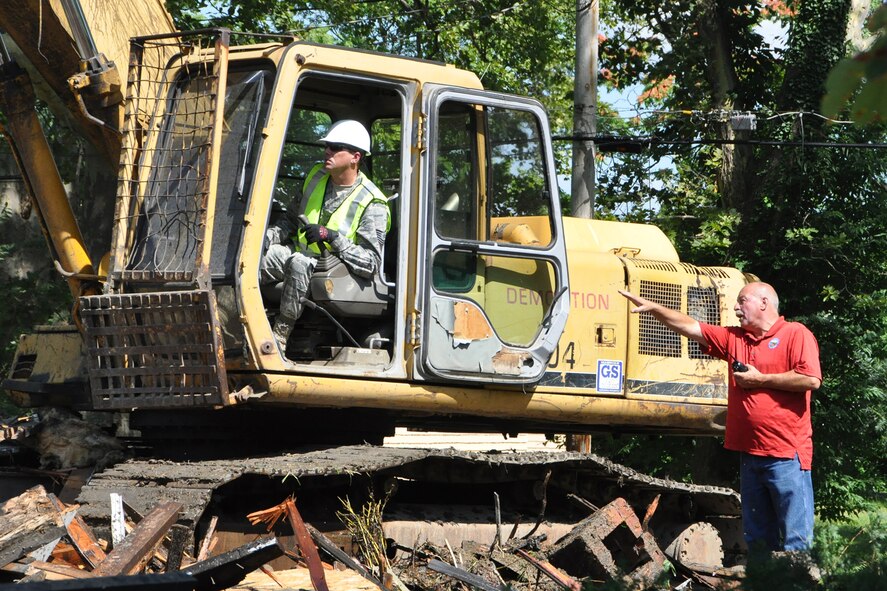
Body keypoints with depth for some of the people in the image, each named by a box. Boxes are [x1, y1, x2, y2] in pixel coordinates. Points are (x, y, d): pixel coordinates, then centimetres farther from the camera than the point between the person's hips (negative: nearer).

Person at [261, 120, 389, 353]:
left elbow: (371, 263, -18)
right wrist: (267, 236, -1)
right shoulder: (316, 176, 9)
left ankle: (280, 336, -33)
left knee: (299, 263, -39)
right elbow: (290, 220, 21)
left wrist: (332, 237, -28)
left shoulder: (371, 203, -12)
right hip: (300, 255, 6)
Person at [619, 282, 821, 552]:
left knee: (796, 540, -7)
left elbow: (811, 379, -15)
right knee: (757, 538, 11)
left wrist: (760, 380, -9)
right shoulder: (734, 338, 19)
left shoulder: (796, 334, -3)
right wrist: (652, 307, 10)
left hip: (787, 454, -8)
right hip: (749, 453, 8)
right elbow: (690, 327, 18)